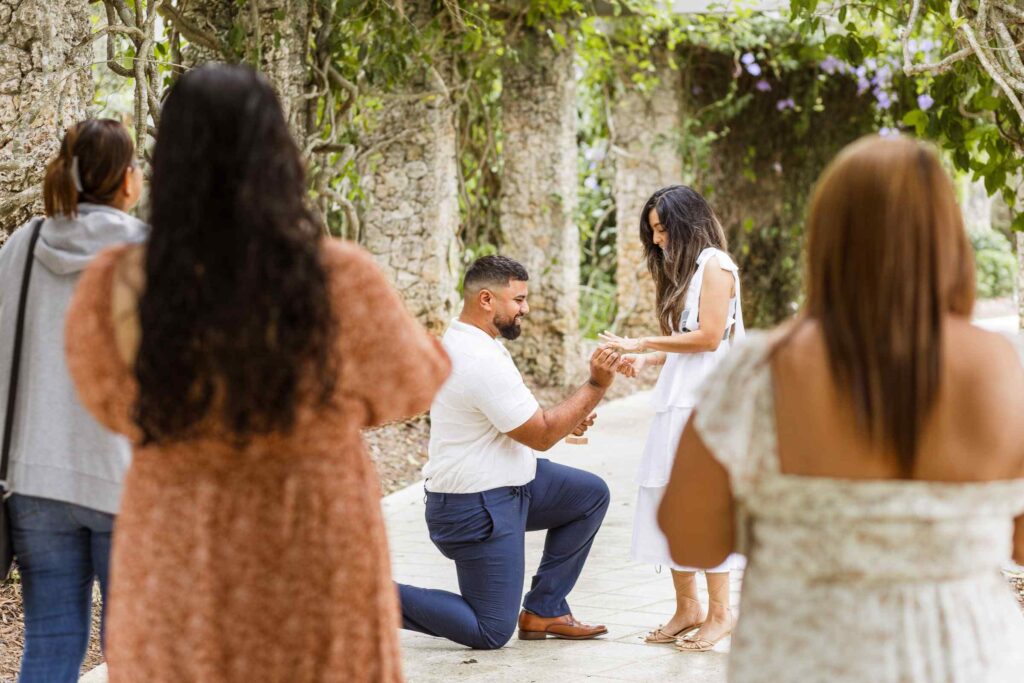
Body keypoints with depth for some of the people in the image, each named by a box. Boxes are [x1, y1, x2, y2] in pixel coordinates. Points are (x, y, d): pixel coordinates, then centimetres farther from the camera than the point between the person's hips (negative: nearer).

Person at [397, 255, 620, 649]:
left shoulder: (461, 343, 7)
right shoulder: (482, 362, -26)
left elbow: (517, 419, 20)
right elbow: (540, 436, -19)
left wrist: (565, 420, 4)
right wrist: (596, 386, -15)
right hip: (476, 508, -10)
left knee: (591, 494, 13)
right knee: (491, 633, -3)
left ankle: (543, 611, 15)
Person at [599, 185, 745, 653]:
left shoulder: (714, 265, -6)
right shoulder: (681, 271, 21)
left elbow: (708, 337, -13)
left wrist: (642, 344, -10)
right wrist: (645, 360, 4)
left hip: (706, 403, -9)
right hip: (676, 401, 9)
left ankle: (719, 613, -1)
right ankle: (687, 609, 12)